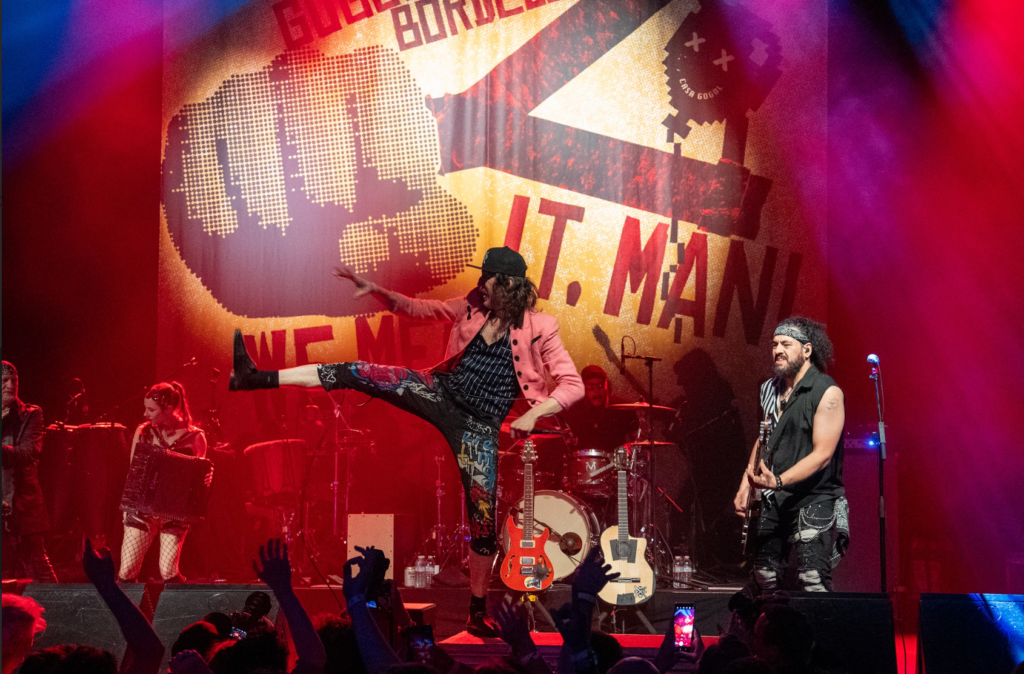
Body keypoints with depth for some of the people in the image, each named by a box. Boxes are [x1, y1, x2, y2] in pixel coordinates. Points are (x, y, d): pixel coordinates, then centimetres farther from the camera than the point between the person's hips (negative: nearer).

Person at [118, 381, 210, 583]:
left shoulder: (194, 437, -3)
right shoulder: (143, 432, 4)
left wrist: (206, 478, -16)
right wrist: (126, 507, 2)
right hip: (141, 509, 2)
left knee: (168, 573, -13)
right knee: (126, 572, -7)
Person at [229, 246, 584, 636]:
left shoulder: (539, 330, -12)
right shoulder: (473, 307, 3)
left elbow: (573, 385, -14)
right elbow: (416, 309, 14)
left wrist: (534, 414, -27)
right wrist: (376, 291, 1)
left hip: (478, 426, -4)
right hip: (441, 391, 4)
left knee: (483, 520, -4)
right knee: (354, 373, -10)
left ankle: (478, 610, 13)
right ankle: (256, 378, -6)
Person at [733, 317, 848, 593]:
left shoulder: (827, 392, -11)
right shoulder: (769, 390, 10)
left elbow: (822, 454, -17)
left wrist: (778, 481, -27)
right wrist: (745, 485, 12)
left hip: (814, 499, -7)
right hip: (773, 500, 7)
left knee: (813, 582, -16)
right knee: (764, 578, 6)